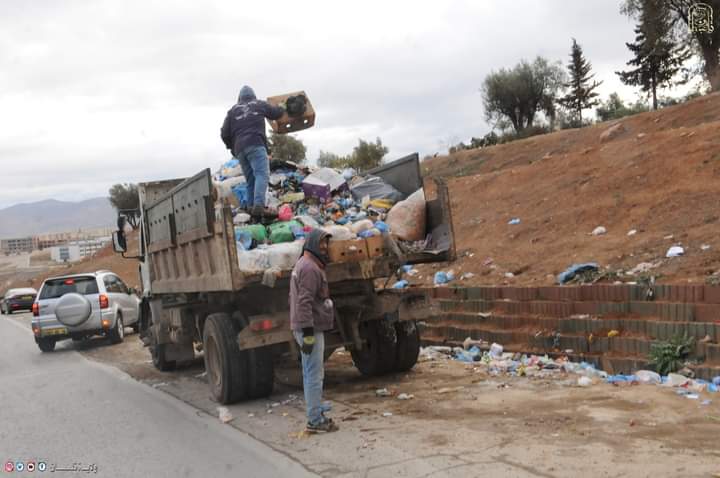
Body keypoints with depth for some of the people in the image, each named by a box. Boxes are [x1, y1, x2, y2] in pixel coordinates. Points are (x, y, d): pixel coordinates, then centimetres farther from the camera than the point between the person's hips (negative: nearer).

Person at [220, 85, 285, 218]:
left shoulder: (232, 110, 23)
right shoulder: (260, 104, 18)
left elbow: (224, 134, 17)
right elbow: (277, 113, 31)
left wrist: (233, 147, 31)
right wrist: (282, 108, 53)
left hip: (239, 149, 5)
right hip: (256, 145, -4)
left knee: (250, 180, 10)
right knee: (262, 174, -18)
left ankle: (251, 207, -1)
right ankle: (259, 205, -37)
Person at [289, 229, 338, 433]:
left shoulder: (304, 264, 18)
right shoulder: (310, 268, -16)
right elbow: (304, 302, -23)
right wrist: (308, 333, -24)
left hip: (309, 328, 11)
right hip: (311, 328, -11)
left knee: (311, 374, 16)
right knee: (315, 375, -6)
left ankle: (315, 415, 25)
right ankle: (315, 421, -1)